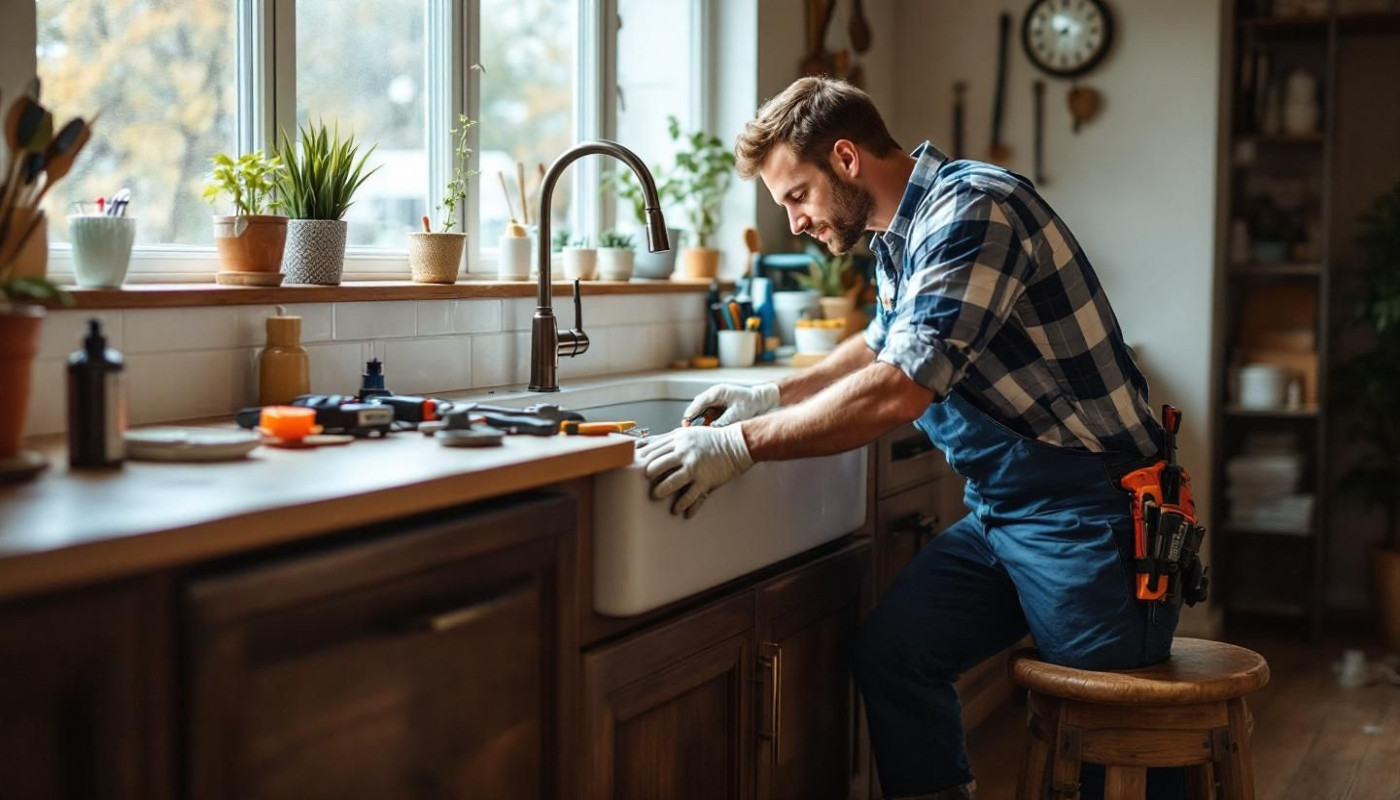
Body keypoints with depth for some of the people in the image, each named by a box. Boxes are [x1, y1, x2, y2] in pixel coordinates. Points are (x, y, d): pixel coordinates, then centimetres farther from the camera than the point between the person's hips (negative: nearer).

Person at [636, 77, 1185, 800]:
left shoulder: (972, 211, -20)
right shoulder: (902, 233, 9)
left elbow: (902, 389, -29)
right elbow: (884, 345, 29)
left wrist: (739, 446, -26)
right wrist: (777, 394, 15)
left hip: (1088, 514, -9)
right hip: (999, 512, 9)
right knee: (891, 655, -2)